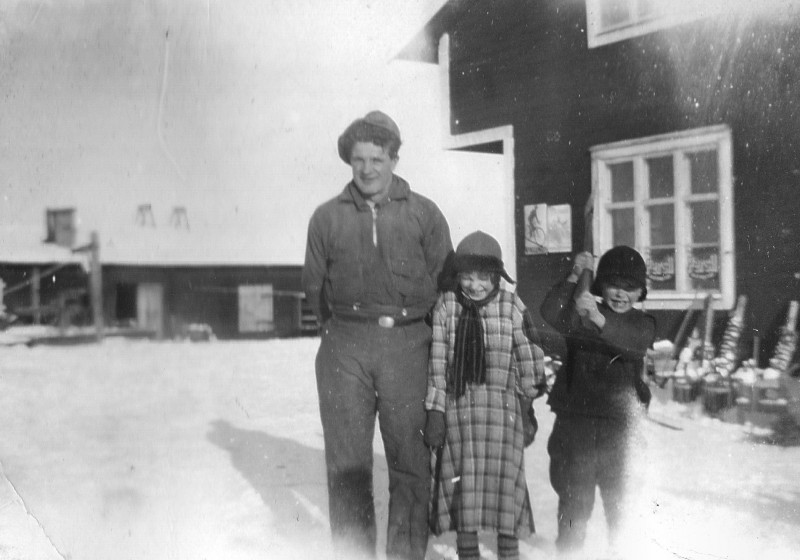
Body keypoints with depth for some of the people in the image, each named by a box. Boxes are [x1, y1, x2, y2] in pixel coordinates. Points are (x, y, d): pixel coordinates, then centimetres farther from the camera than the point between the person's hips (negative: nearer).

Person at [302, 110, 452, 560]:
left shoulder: (424, 213, 4)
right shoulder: (328, 217, 8)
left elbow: (444, 281, 8)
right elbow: (314, 286, 15)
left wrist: (409, 324, 8)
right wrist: (344, 326, 12)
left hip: (408, 345, -1)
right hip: (344, 349, 1)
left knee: (411, 460, 2)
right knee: (347, 460, 5)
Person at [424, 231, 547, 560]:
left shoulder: (512, 307, -2)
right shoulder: (446, 307, 1)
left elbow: (529, 360, 4)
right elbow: (437, 363, 2)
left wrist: (530, 409, 5)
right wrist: (435, 411, -1)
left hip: (503, 406, -1)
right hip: (458, 406, 1)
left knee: (505, 475, 4)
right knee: (461, 476, 7)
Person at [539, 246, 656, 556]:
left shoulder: (643, 323, 6)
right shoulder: (579, 314, 6)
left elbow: (633, 341, -17)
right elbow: (551, 315, -14)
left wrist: (599, 320, -34)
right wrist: (574, 278, -23)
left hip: (620, 424, 0)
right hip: (575, 417, 0)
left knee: (621, 501, 6)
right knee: (574, 498, 5)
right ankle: (569, 550, 18)